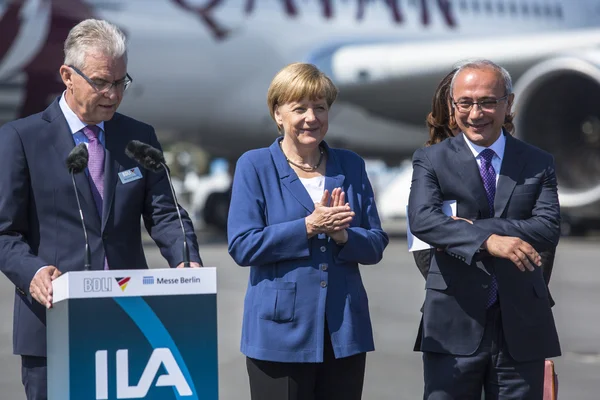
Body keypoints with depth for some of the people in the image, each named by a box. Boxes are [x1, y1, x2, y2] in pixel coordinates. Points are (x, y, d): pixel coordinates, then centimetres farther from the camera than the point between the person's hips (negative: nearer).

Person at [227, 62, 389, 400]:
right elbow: (242, 246, -9)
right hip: (281, 331, -3)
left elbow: (376, 245, 8)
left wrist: (343, 235, -13)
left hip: (345, 331, 3)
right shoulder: (255, 166, 1)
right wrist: (309, 227, -16)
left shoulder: (351, 166, 11)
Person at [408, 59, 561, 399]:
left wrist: (471, 227, -15)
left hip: (521, 326, 2)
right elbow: (422, 219, -14)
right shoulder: (431, 161, 3)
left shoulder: (538, 163, 8)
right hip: (454, 326, -2)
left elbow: (550, 229, -7)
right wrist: (488, 240, -29)